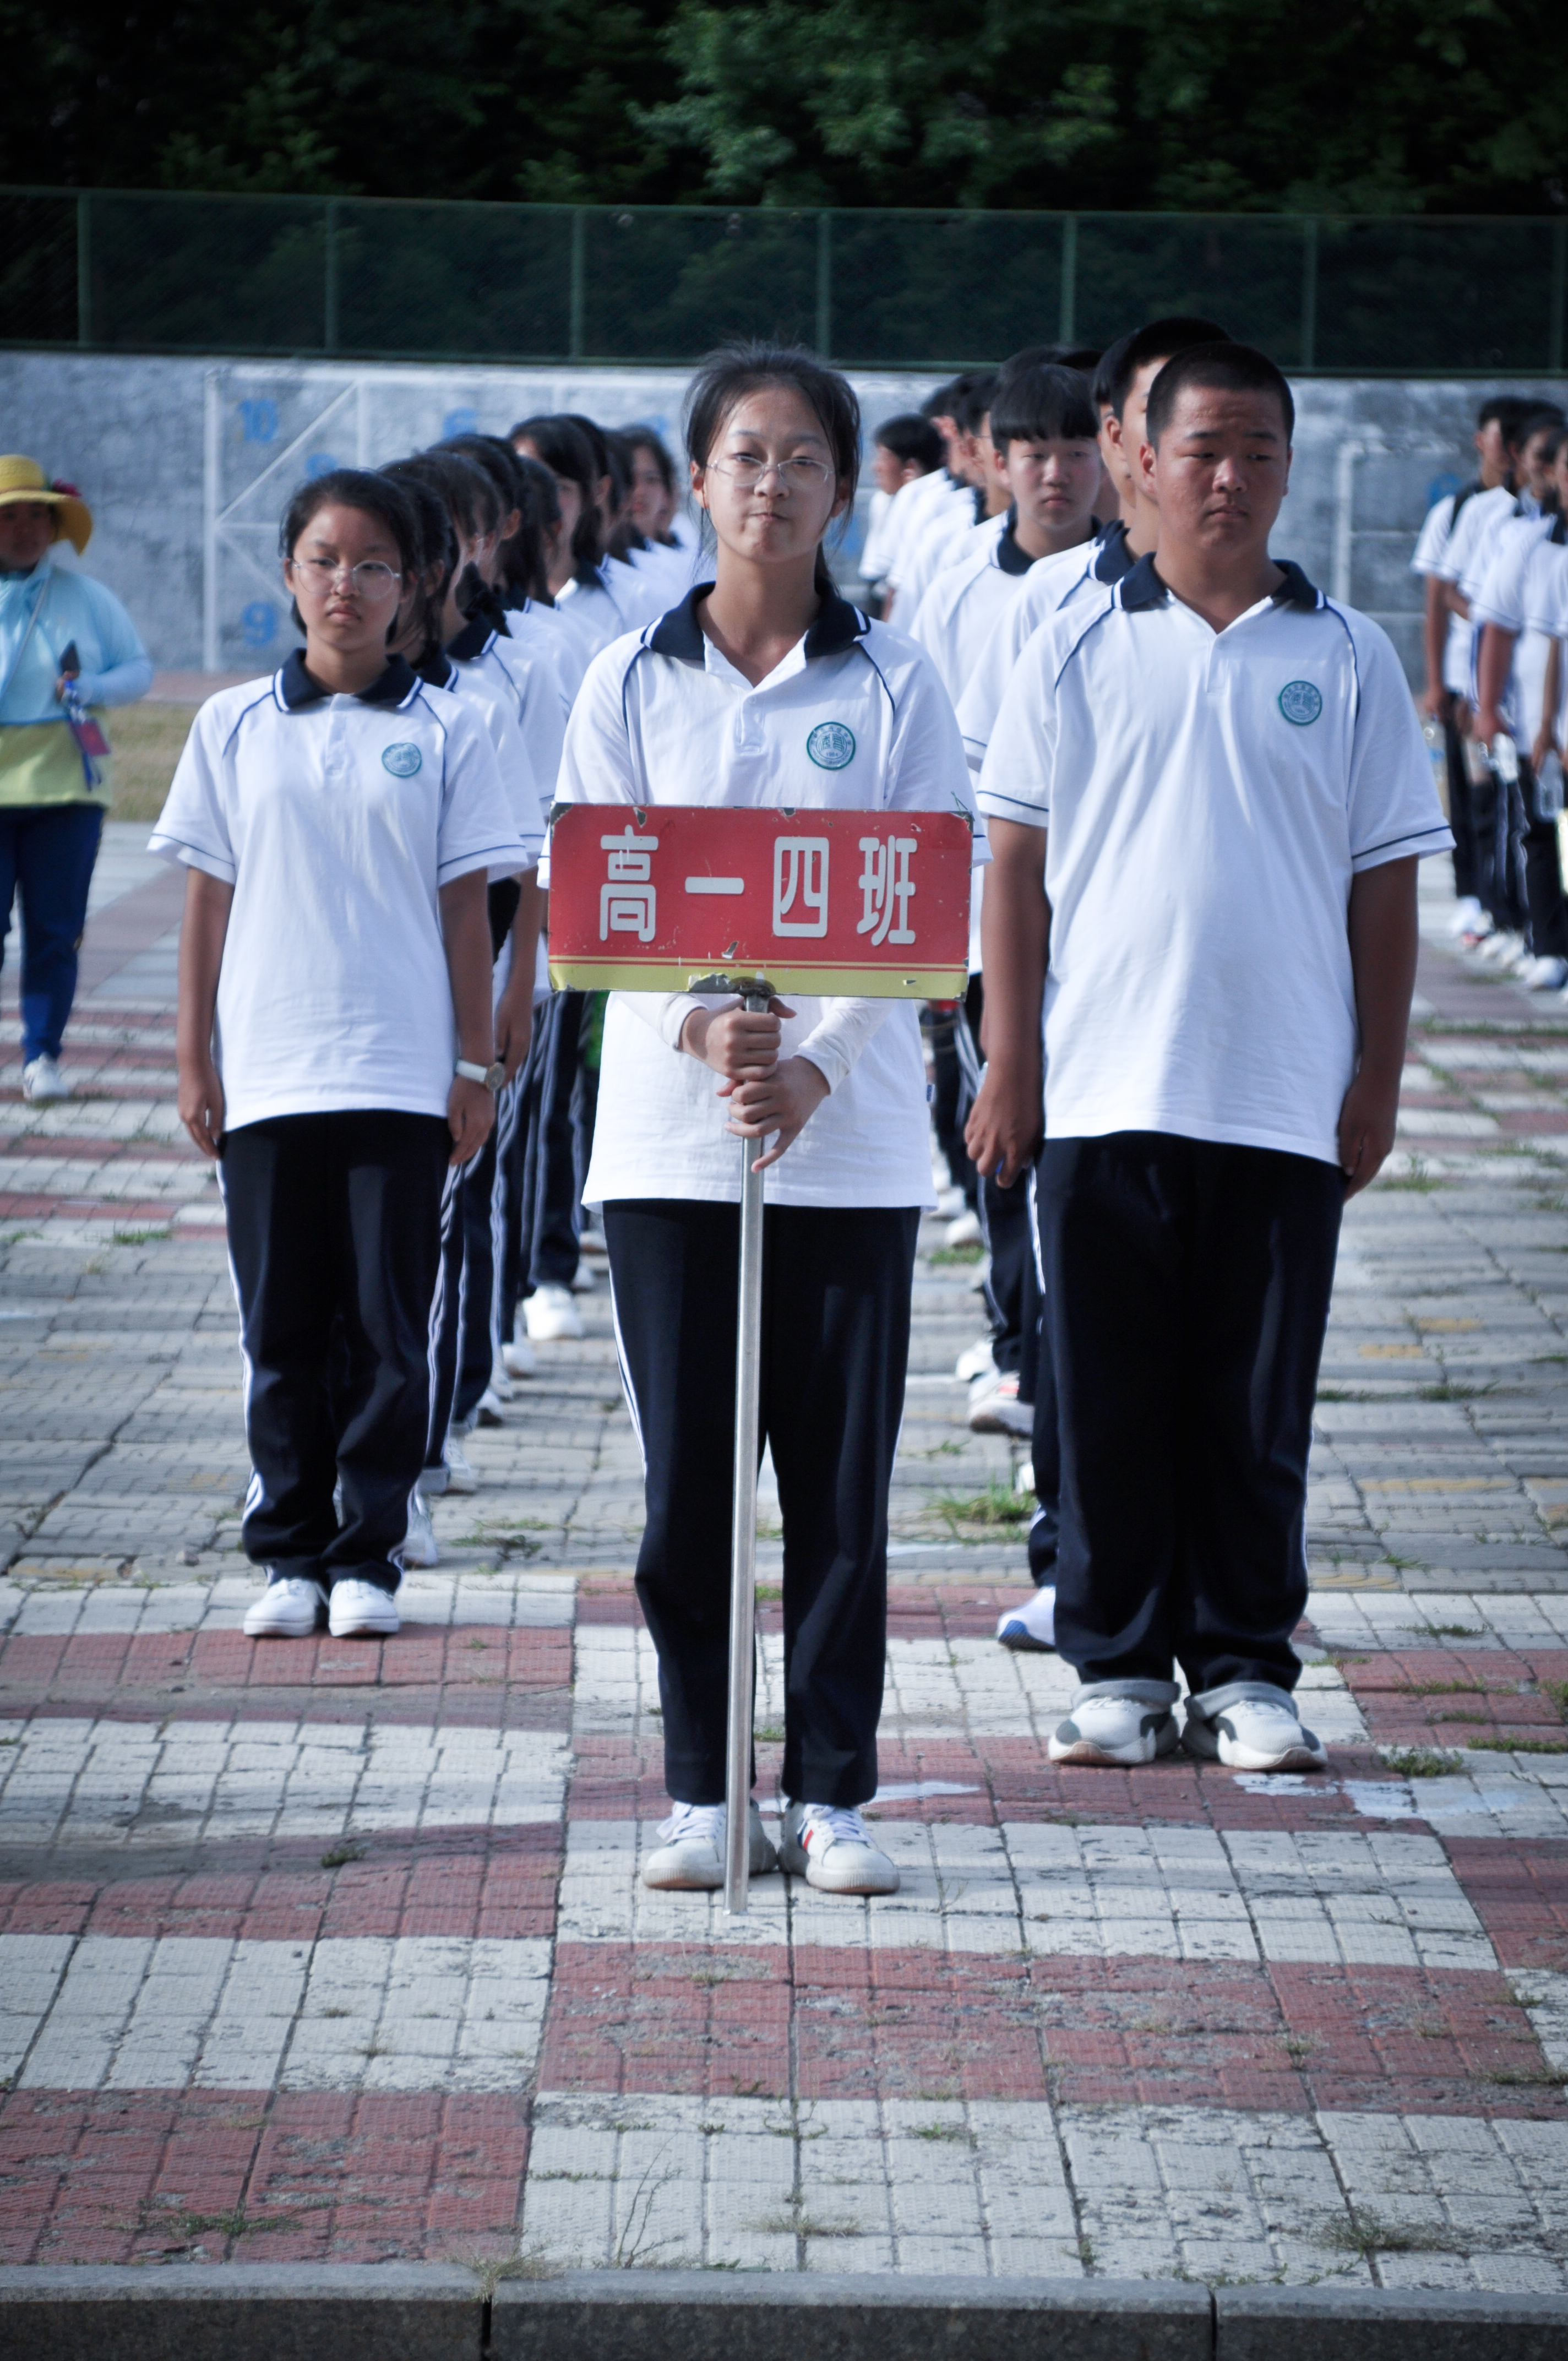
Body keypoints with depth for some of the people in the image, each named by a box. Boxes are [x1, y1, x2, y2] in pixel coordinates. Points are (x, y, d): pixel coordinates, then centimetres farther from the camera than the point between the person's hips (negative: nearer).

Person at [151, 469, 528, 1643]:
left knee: (387, 1326, 1)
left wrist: (476, 1068, 1)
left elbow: (465, 909, 3)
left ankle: (370, 1555, 9)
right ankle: (290, 1554, 14)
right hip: (268, 1074, 1)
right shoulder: (235, 728, 6)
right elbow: (208, 900, 8)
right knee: (282, 1328, 5)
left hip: (402, 1079, -1)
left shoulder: (444, 732, 2)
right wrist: (195, 1062, 4)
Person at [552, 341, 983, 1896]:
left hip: (850, 1135, -1)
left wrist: (816, 1065, -16)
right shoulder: (629, 684, 5)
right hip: (667, 1129, 1)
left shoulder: (893, 686, 2)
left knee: (842, 1480, 2)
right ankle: (700, 1789, 13)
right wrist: (702, 1024, -17)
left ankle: (832, 1793, 10)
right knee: (684, 1479, 3)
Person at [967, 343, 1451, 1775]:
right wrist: (1010, 1061, 0)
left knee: (1258, 1404, 4)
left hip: (1286, 1103, 0)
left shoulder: (1347, 658, 5)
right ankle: (1120, 1668, 14)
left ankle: (1247, 1671, 14)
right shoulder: (1078, 652, 5)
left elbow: (1386, 886, 7)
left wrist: (1378, 1080, 2)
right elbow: (1016, 867, 6)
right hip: (1106, 1097, 0)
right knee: (1111, 1399, 4)